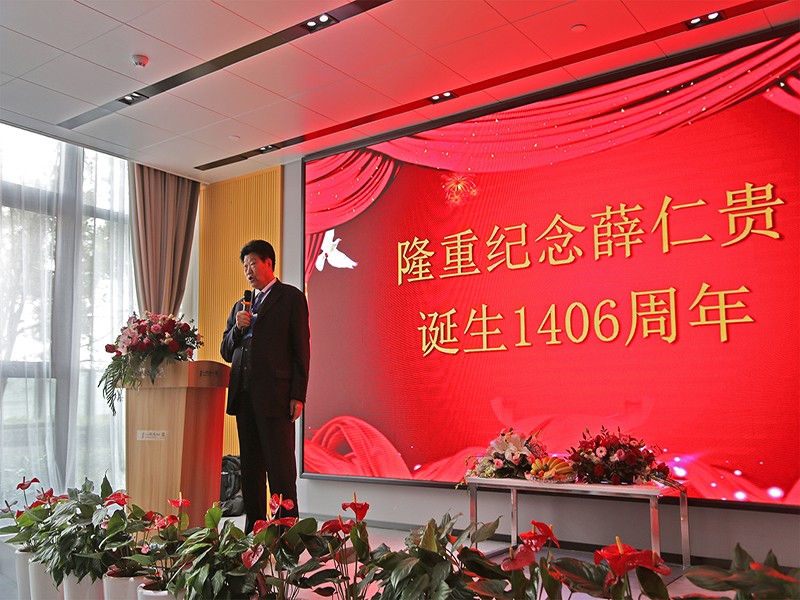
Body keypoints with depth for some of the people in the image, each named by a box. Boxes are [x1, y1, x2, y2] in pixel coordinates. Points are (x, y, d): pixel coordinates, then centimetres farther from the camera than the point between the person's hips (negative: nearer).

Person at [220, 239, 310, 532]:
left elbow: (301, 349, -4)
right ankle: (254, 528, 17)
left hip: (275, 395, -6)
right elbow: (226, 352, 20)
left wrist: (298, 395, -11)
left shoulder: (291, 297, 3)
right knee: (250, 468, 10)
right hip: (244, 396, 7)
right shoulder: (241, 305, 21)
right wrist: (237, 327, 0)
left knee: (280, 467, -6)